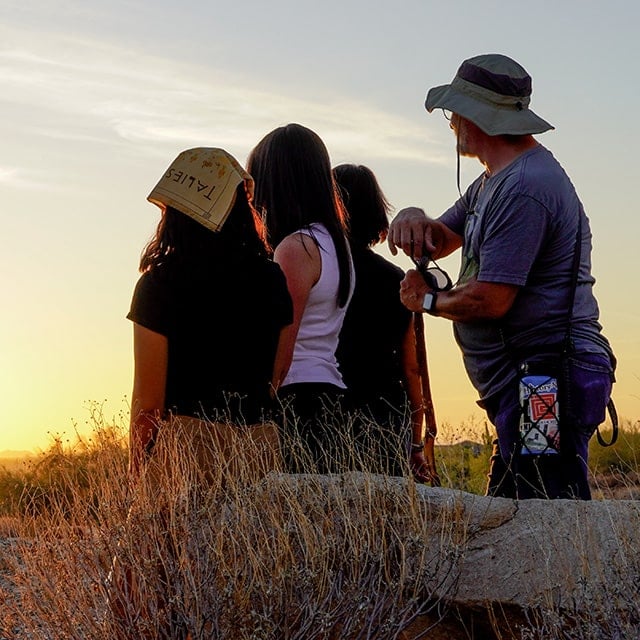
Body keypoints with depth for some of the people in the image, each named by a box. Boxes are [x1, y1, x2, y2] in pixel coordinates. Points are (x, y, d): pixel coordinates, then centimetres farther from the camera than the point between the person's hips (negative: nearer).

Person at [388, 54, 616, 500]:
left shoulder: (523, 187, -17)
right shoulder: (493, 182, 19)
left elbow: (491, 299, -21)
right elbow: (440, 241, 28)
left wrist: (429, 301, -1)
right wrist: (415, 221, 3)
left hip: (547, 390, -11)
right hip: (527, 392, 11)